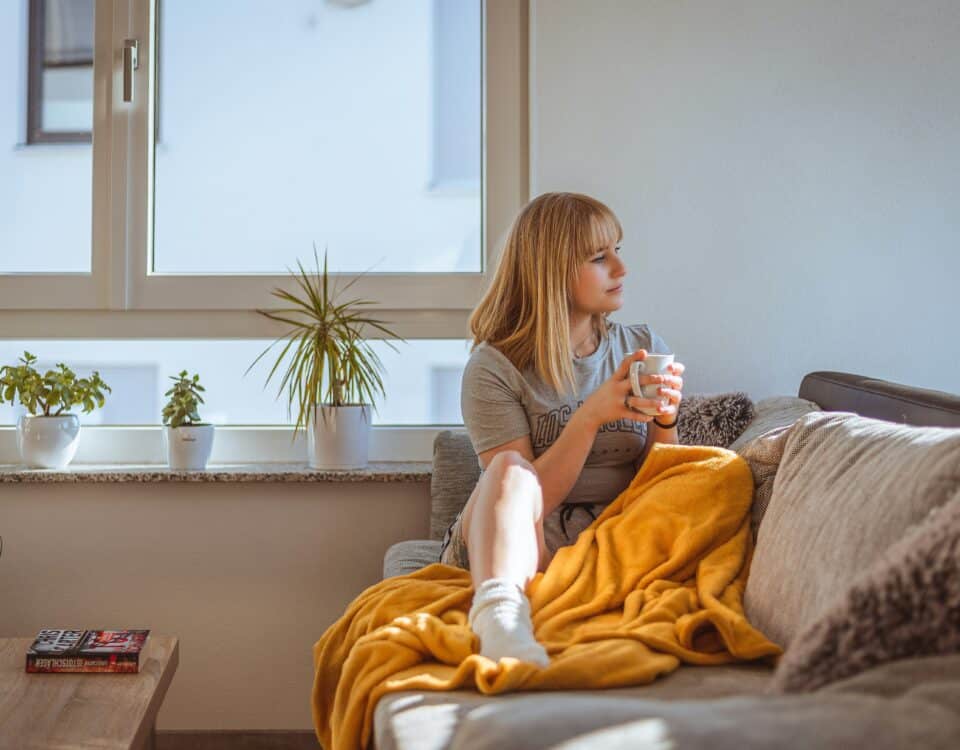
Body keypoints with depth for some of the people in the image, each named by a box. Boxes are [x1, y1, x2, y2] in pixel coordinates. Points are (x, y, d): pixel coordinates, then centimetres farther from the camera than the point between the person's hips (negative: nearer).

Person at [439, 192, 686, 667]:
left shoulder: (644, 348, 10)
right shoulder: (494, 368, -2)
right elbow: (528, 496, -10)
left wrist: (665, 422, -10)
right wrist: (593, 415, -21)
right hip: (505, 547, -2)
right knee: (510, 469, -34)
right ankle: (500, 616, -60)